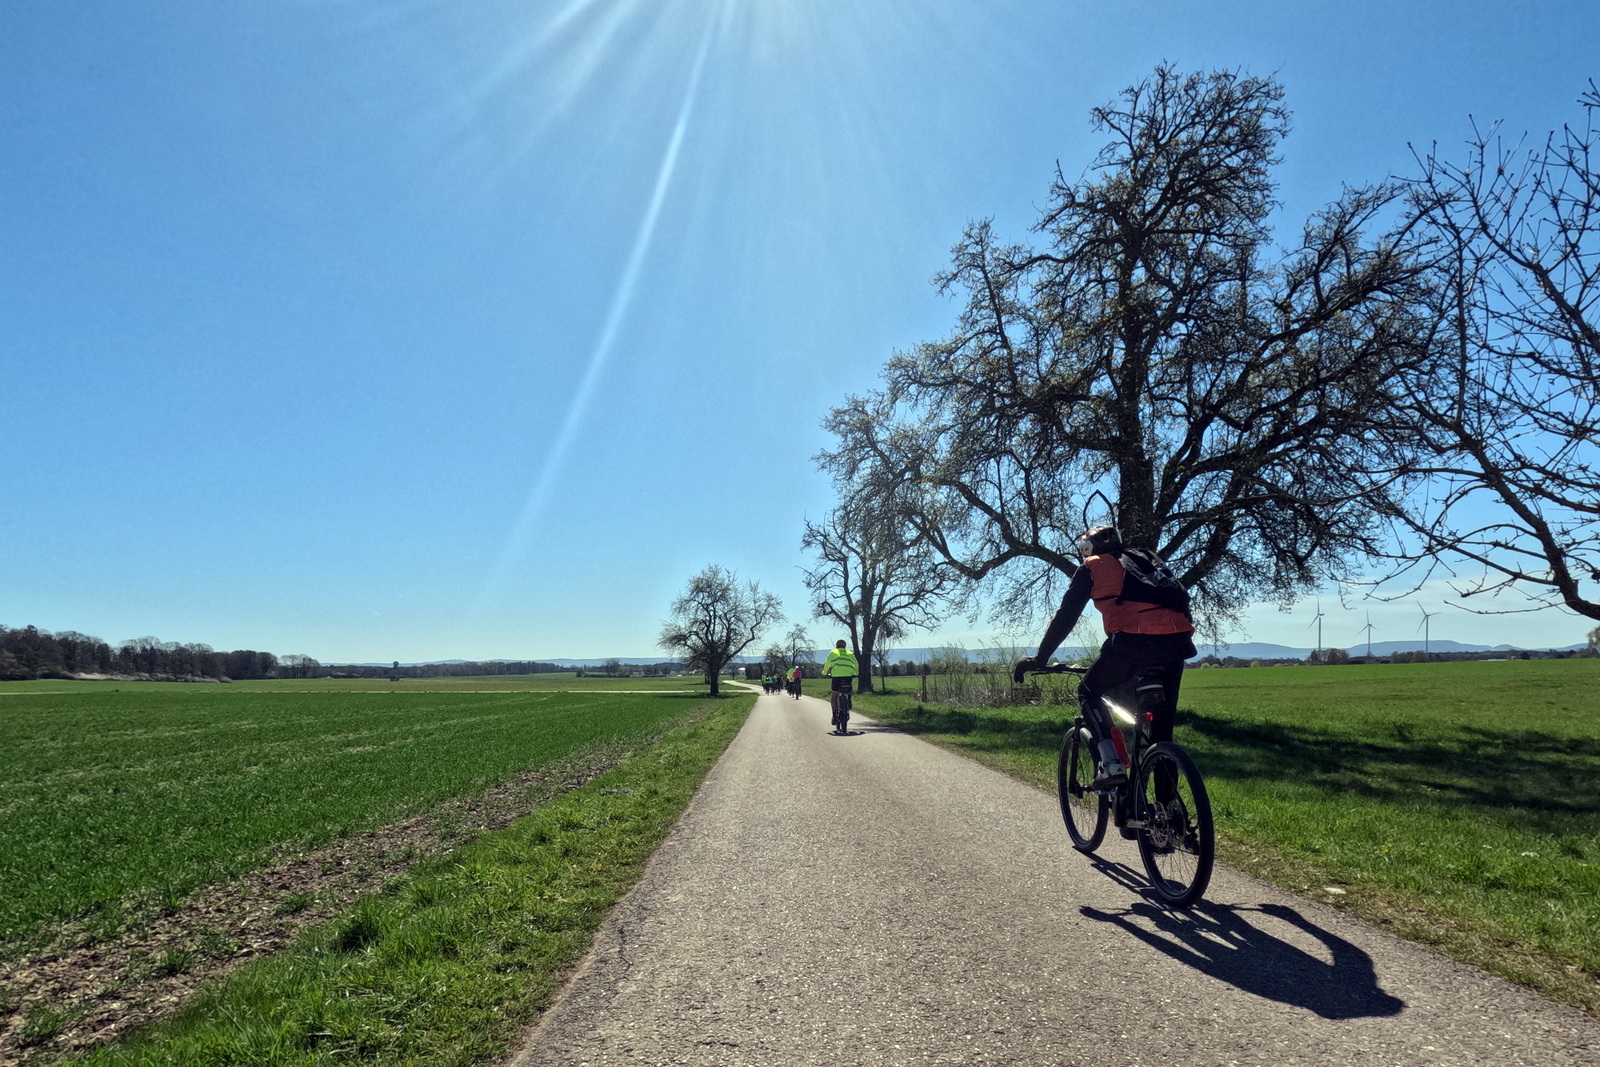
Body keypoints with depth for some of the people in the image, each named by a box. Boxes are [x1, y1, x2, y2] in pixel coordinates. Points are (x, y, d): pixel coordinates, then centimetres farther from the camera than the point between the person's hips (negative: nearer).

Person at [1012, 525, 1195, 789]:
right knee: (1162, 720, 16)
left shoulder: (1092, 568, 17)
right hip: (1177, 641, 5)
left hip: (1131, 640, -5)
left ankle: (1111, 764, 2)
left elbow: (1065, 616, 12)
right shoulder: (1148, 558, 32)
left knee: (1089, 694, 19)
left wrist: (1040, 658, 18)